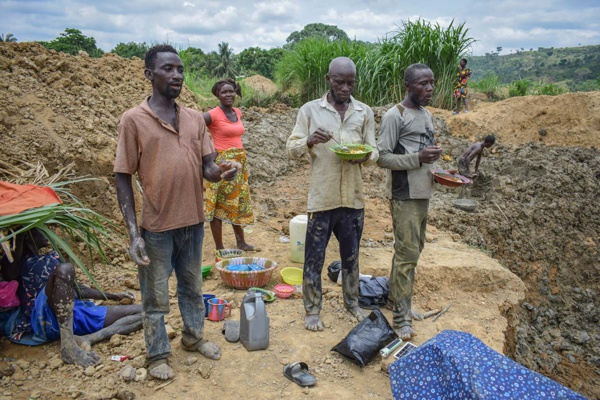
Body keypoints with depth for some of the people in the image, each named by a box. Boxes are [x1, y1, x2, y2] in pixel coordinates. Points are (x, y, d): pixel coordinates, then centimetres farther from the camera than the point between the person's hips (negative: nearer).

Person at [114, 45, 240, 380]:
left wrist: (221, 171, -19)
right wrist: (133, 232, -13)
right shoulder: (134, 120, -8)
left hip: (193, 221, 4)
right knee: (156, 296, 11)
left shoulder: (195, 118, 5)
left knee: (193, 286, 21)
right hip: (157, 226, -4)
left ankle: (194, 337, 42)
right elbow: (124, 178, -8)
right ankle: (158, 354, 31)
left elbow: (207, 167, 6)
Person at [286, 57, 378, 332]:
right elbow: (291, 148, -2)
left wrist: (366, 155, -15)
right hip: (321, 197, -2)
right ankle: (312, 309, 24)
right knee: (314, 256, 7)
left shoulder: (364, 112, 7)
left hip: (353, 197, 3)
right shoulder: (310, 110, 0)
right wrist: (309, 141, -23)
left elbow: (374, 151, 9)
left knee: (351, 255, 17)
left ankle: (352, 302, 37)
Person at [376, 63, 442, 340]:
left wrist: (433, 161, 7)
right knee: (407, 254, -8)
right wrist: (419, 157, -23)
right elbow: (382, 157, -16)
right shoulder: (395, 116, -11)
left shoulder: (427, 115, 15)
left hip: (423, 193, 9)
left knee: (414, 249, 16)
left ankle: (395, 296, 31)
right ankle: (401, 317, 0)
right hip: (404, 195, -9)